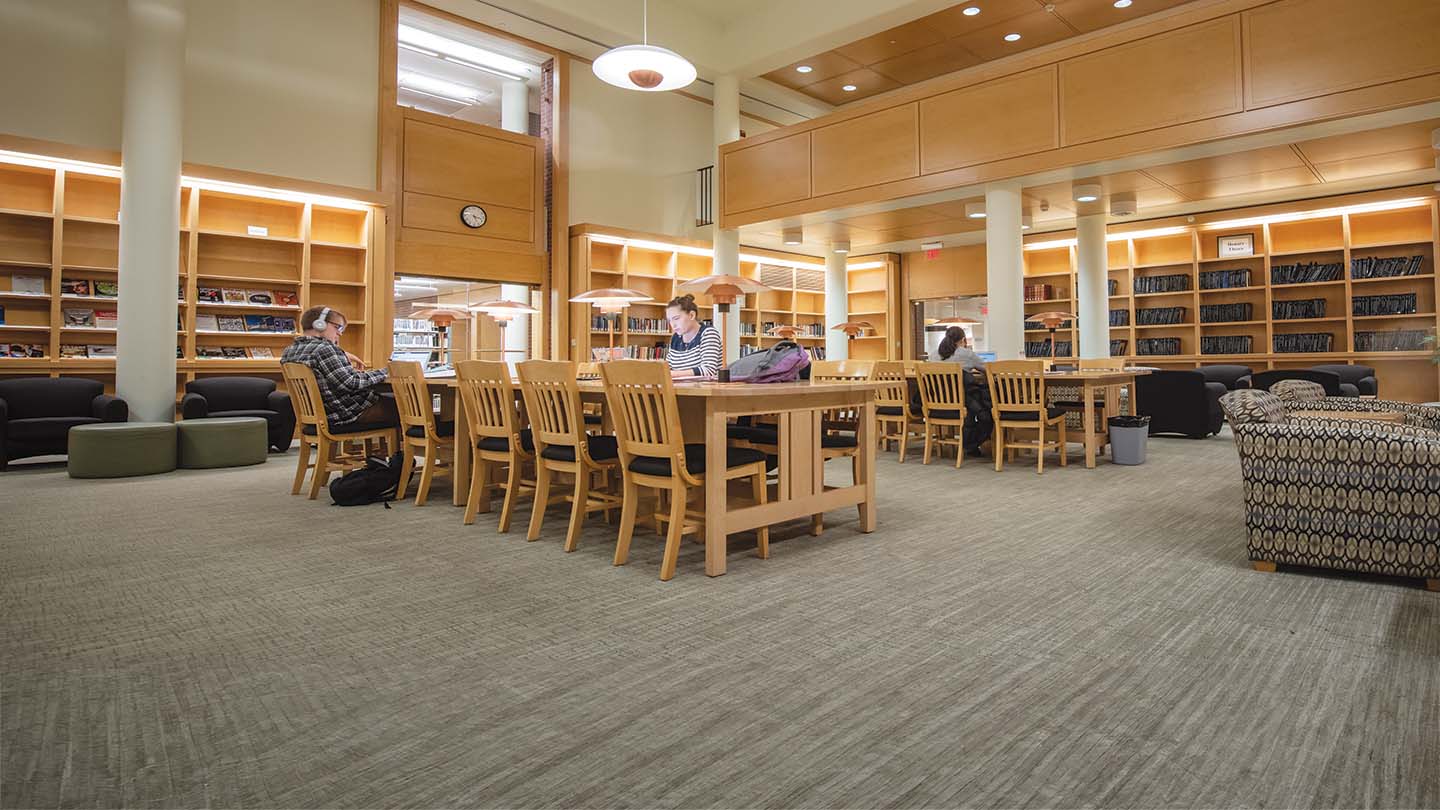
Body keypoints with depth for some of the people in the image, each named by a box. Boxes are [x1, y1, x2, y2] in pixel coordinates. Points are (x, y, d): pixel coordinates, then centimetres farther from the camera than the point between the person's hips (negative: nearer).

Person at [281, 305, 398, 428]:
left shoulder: (289, 352, 9)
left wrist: (342, 355, 17)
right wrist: (384, 373, -16)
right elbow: (350, 384, -25)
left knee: (388, 398, 23)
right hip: (348, 413, -10)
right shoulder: (324, 349, -20)